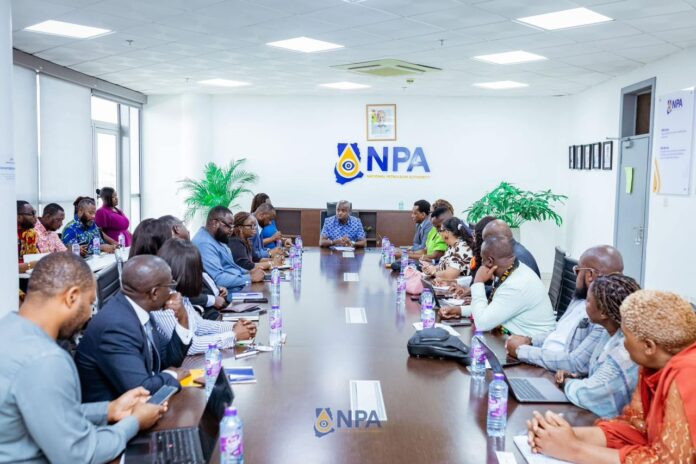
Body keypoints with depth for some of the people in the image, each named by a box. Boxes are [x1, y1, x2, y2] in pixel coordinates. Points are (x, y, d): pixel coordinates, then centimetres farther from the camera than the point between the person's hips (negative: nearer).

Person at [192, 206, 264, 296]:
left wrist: (248, 272, 6)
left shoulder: (216, 239, 13)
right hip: (228, 293, -10)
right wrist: (250, 278, -21)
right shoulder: (204, 244, -19)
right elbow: (218, 278, -27)